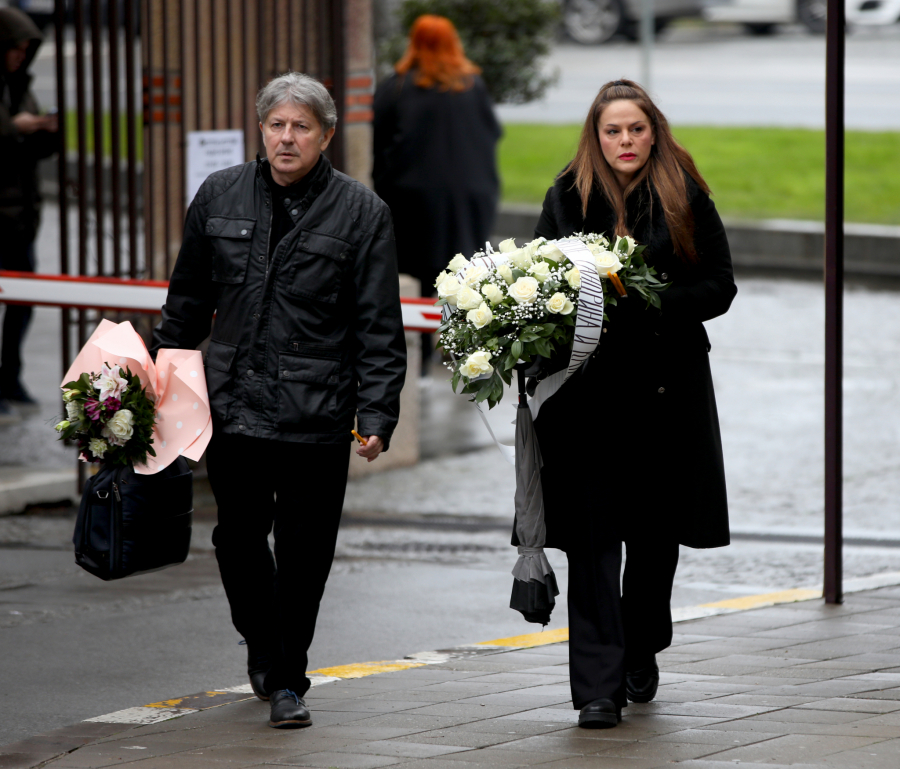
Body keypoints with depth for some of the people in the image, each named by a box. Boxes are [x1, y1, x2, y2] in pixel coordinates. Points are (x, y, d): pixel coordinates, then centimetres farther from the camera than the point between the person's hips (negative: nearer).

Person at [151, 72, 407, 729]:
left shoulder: (361, 212, -1)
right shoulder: (220, 197, 7)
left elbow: (380, 327, -2)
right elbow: (188, 302, 17)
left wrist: (377, 412, -9)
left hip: (317, 414, -3)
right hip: (233, 400, 3)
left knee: (303, 552, 1)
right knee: (238, 538, 9)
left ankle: (289, 681, 14)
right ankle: (262, 646, 34)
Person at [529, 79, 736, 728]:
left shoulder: (686, 199, 2)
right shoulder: (567, 198, 5)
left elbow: (719, 286, 0)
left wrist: (651, 304, -15)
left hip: (667, 388, 1)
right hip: (588, 388, 0)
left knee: (655, 530, 12)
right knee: (592, 536, -9)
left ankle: (641, 654, 35)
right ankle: (599, 685, -12)